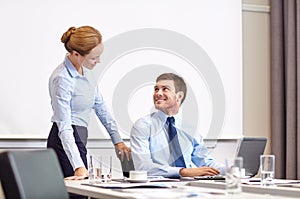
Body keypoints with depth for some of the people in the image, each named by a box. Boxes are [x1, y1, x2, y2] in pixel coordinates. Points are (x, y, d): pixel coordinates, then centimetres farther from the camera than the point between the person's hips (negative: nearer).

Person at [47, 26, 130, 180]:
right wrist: (78, 166, -33)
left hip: (80, 137, 9)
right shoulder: (62, 79, -22)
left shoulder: (85, 70, 4)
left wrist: (117, 140, 12)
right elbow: (64, 127, -26)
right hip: (66, 142, -9)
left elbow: (100, 106, 14)